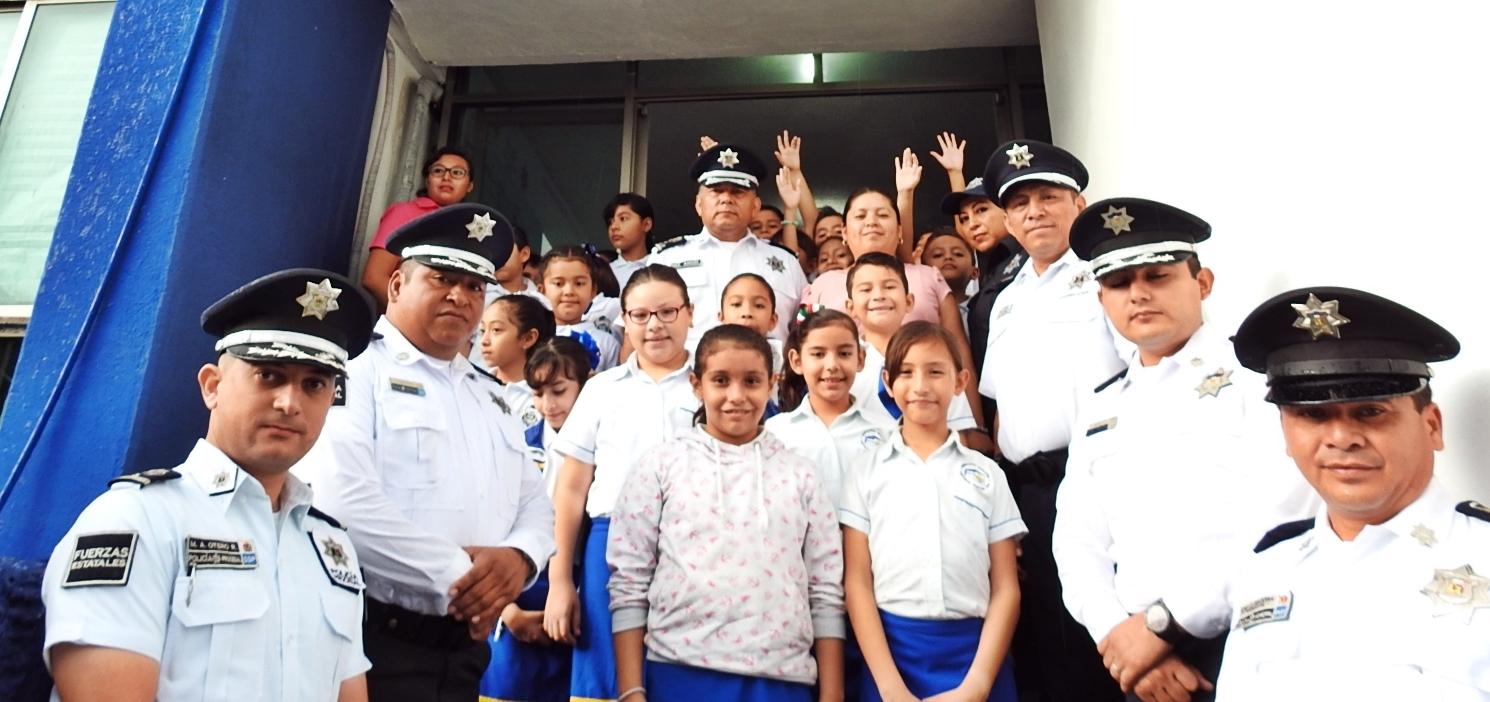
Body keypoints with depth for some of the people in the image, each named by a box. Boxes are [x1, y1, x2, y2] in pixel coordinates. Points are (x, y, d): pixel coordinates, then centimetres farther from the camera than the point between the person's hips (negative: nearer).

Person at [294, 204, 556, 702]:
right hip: (368, 642, -7)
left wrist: (519, 556, -9)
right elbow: (345, 503, -20)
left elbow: (534, 504, 13)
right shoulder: (355, 368, -6)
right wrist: (457, 576, -18)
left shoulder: (492, 397, 16)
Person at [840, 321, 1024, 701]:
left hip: (973, 651, 1)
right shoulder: (864, 472, 3)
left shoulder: (987, 473, 6)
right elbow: (856, 583, -1)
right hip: (893, 650, -1)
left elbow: (1006, 589, 4)